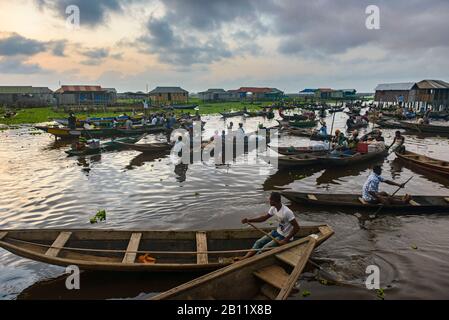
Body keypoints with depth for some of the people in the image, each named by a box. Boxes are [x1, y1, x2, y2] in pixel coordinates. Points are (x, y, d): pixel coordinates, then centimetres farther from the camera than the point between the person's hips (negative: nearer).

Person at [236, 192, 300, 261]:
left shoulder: (286, 212, -28)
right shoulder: (273, 208, -3)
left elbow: (297, 227, -25)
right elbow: (264, 218, 8)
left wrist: (286, 240, -24)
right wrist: (249, 220, -4)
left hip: (285, 236, -8)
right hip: (277, 232, 8)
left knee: (266, 248, -18)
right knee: (259, 242, -3)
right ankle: (245, 257, -11)